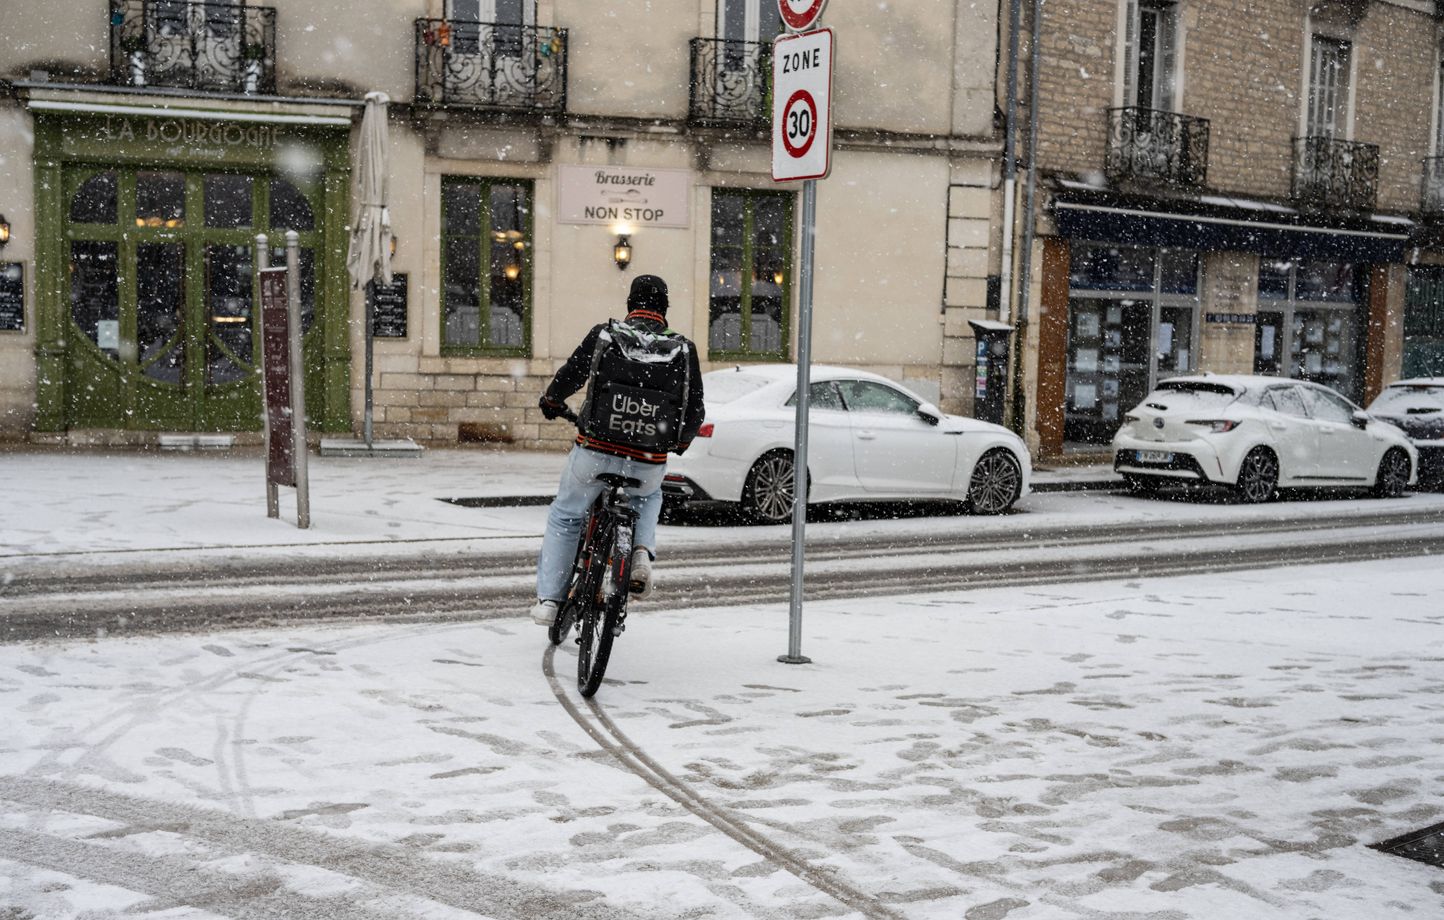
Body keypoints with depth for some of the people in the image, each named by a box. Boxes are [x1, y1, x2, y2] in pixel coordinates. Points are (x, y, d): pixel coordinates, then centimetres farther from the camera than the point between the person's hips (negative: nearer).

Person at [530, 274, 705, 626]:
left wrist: (551, 402, 27)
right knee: (649, 497, 36)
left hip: (594, 454, -1)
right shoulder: (684, 349, 0)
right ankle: (642, 551, 10)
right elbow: (694, 413, 3)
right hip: (649, 464, 1)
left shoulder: (603, 335, -3)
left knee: (564, 517, 22)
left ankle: (548, 599, 20)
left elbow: (567, 379, 4)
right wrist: (680, 442, 23)